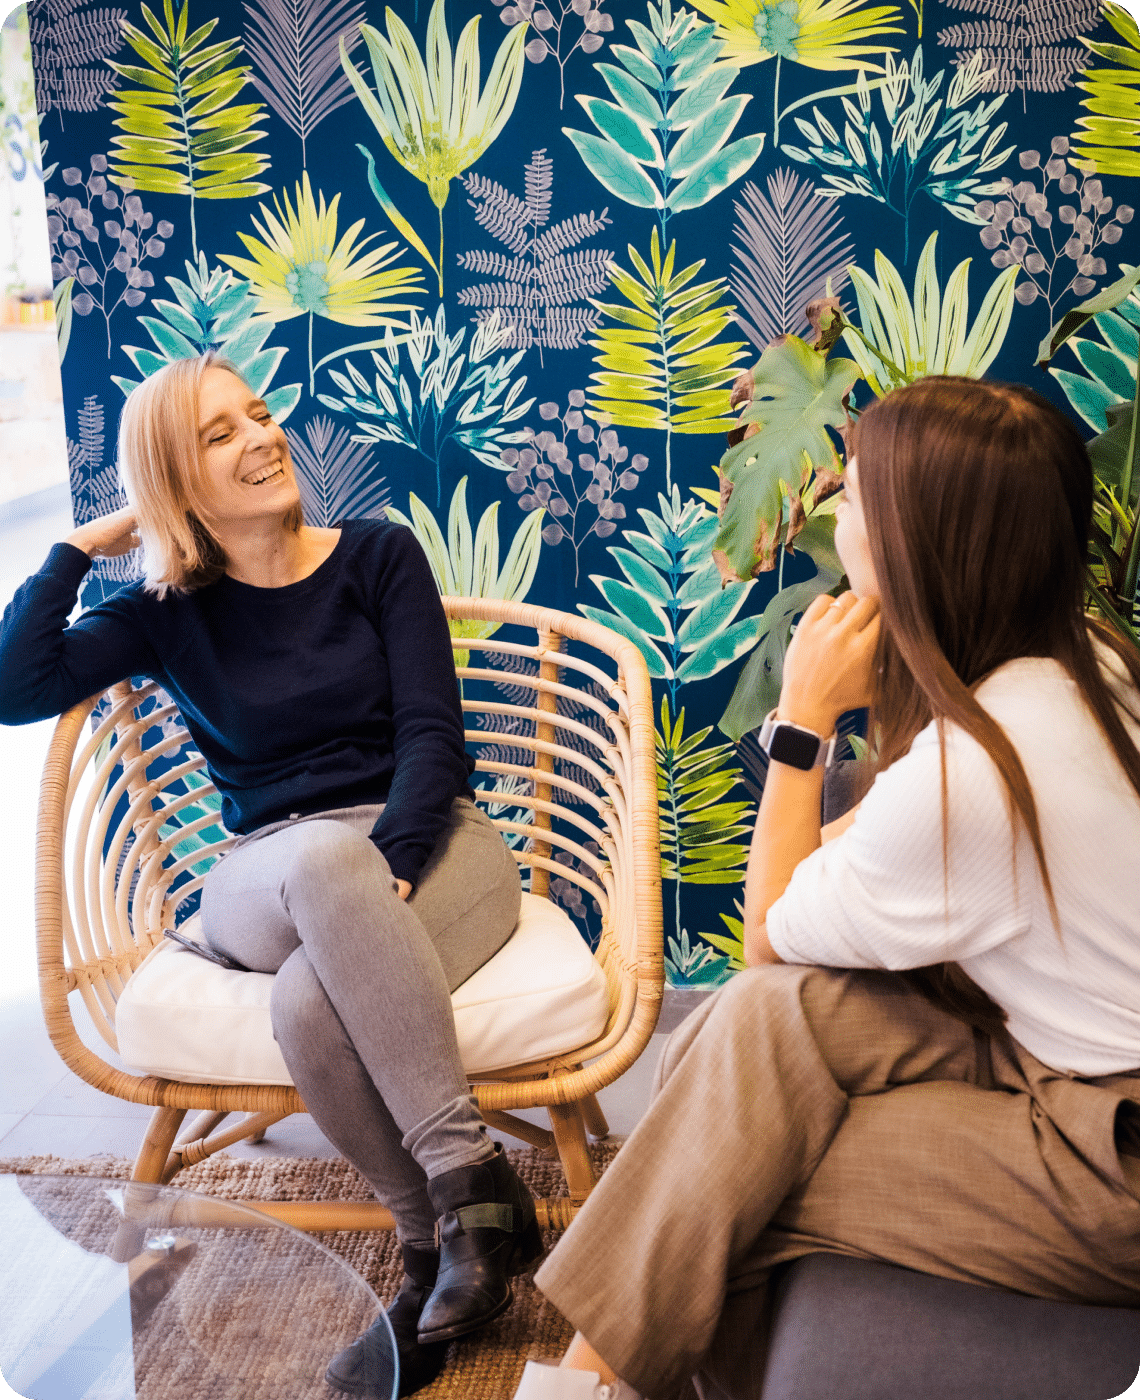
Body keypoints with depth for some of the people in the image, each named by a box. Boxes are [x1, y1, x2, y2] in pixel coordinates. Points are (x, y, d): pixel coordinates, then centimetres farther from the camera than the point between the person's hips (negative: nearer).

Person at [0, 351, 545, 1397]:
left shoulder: (378, 555, 5)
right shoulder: (169, 614, 8)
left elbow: (433, 732, -4)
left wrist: (385, 869, -19)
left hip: (431, 843, -1)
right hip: (264, 883, 1)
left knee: (310, 1002, -35)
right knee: (323, 856, -38)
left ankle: (441, 1254, -21)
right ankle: (475, 1191, -31)